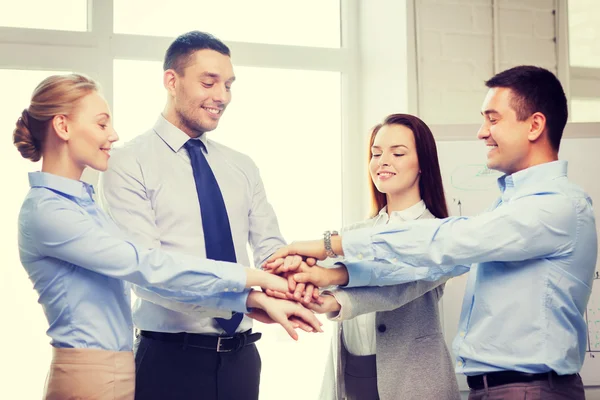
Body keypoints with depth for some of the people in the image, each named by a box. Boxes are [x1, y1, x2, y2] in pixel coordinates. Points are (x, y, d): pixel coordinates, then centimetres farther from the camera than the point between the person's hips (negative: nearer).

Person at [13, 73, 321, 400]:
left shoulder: (82, 202, 12)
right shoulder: (44, 211, -16)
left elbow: (154, 273, 4)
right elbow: (149, 267, -20)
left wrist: (254, 299, -5)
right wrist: (256, 278, -15)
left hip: (119, 372, 8)